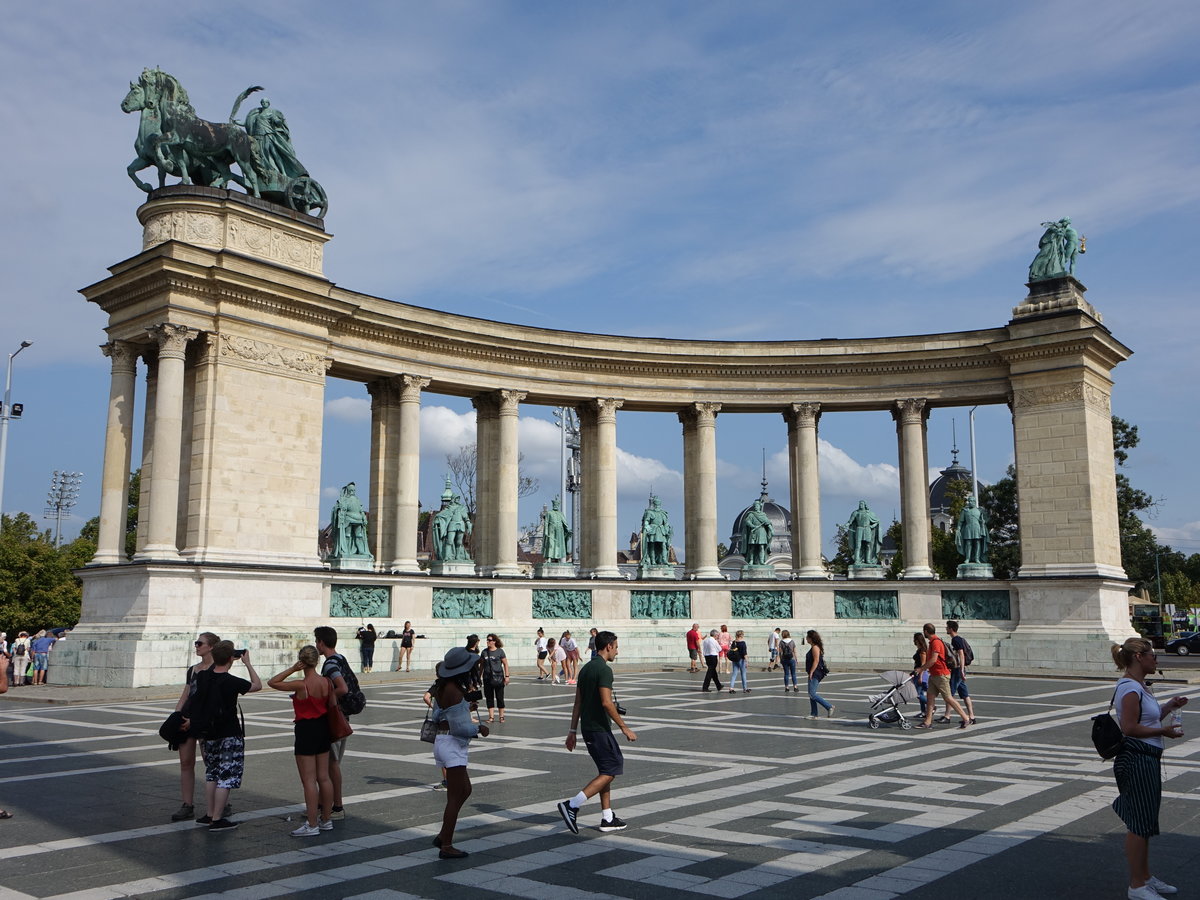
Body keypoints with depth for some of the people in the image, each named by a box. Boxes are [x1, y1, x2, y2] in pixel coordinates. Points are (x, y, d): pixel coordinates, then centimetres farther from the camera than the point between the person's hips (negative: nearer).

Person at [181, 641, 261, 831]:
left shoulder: (203, 677, -3)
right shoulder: (231, 682, -19)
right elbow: (258, 685, -4)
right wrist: (247, 664, 1)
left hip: (207, 734, 7)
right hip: (229, 736, -6)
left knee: (211, 773, 19)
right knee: (226, 776, 0)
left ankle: (210, 814, 24)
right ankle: (217, 820, 1)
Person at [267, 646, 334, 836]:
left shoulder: (301, 685, -20)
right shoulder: (327, 682, -2)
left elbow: (271, 682, -11)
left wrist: (292, 669, -14)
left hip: (305, 730, -7)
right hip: (323, 728, 7)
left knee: (309, 781, 0)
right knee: (324, 777, 14)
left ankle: (312, 825, 4)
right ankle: (326, 820, 23)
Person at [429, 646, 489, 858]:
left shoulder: (441, 687, 10)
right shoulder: (454, 691, -20)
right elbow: (459, 727, -21)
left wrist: (465, 708, 13)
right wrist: (479, 728, -5)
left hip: (443, 741, 10)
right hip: (452, 745, -10)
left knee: (465, 790, 18)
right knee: (455, 797, -3)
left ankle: (443, 836, 21)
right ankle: (446, 847, 3)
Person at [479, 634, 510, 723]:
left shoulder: (500, 651, -3)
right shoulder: (484, 652, 6)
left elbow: (505, 664, -1)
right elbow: (481, 665, 14)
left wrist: (506, 676, -6)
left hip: (498, 678, -3)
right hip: (487, 678, 3)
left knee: (499, 697, 2)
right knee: (489, 697, 5)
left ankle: (501, 716, 11)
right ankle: (491, 716, 11)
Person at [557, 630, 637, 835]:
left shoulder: (586, 668, 13)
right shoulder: (604, 670, -15)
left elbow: (577, 702, 14)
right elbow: (606, 703, -23)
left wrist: (573, 731, 17)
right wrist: (624, 727, -18)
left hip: (587, 727, 9)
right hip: (599, 728, -9)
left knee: (606, 771, 15)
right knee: (611, 770, -3)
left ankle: (607, 819, 15)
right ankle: (572, 805, -11)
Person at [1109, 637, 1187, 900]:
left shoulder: (1139, 686, 14)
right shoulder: (1130, 688, -18)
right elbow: (1129, 728, -23)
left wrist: (1169, 707, 12)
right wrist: (1164, 731, -16)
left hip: (1147, 760, 11)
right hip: (1136, 761, -11)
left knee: (1145, 823, 18)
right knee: (1140, 824, -3)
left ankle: (1145, 877, 30)